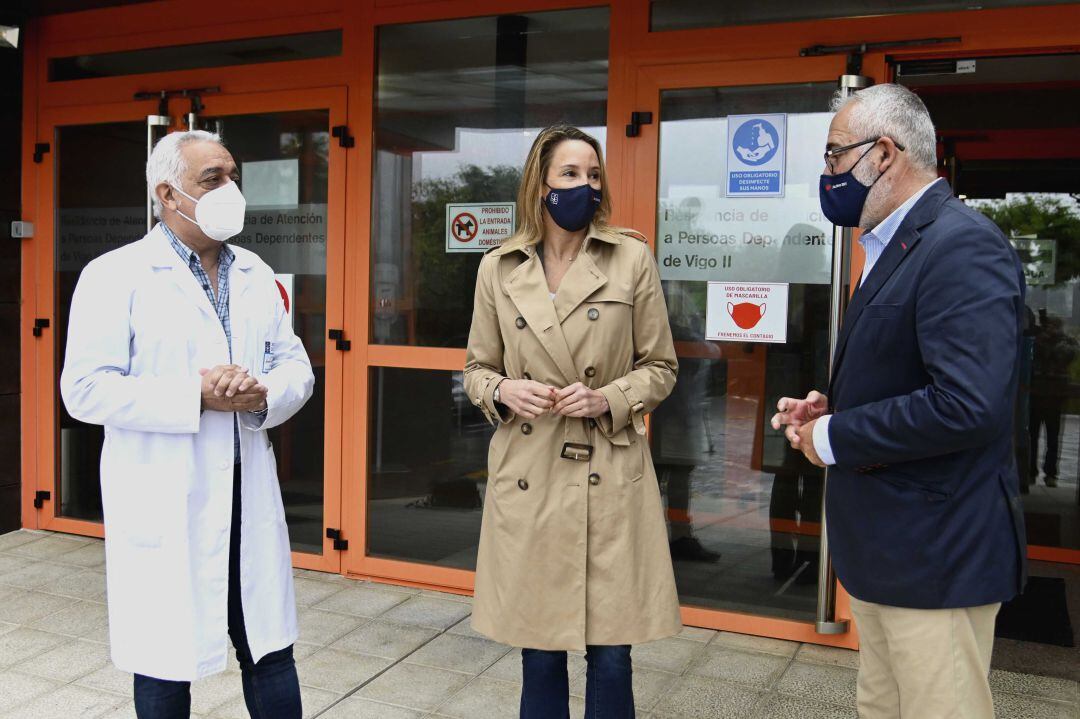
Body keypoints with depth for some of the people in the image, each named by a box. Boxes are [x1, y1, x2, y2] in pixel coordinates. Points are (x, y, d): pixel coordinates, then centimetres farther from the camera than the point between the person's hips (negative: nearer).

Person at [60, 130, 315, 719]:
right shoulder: (115, 275, -5)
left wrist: (264, 395, -11)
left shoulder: (256, 275, 12)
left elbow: (296, 367, 11)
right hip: (164, 506, -4)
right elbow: (86, 389, -13)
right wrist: (196, 398, -20)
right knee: (165, 667, 11)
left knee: (270, 652, 11)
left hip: (249, 495, 4)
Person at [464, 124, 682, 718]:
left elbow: (660, 367, 5)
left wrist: (607, 400, -13)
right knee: (538, 654, 12)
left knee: (610, 654, 7)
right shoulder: (498, 268, 4)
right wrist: (504, 390, -10)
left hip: (610, 480, -1)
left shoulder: (632, 258, -1)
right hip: (527, 479, 1)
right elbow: (476, 369, 12)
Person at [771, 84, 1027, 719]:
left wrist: (834, 437, -19)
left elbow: (968, 405, -30)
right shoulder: (895, 245, 13)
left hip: (937, 557, -10)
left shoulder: (962, 246, -20)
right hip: (886, 548, 10)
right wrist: (831, 409, 3)